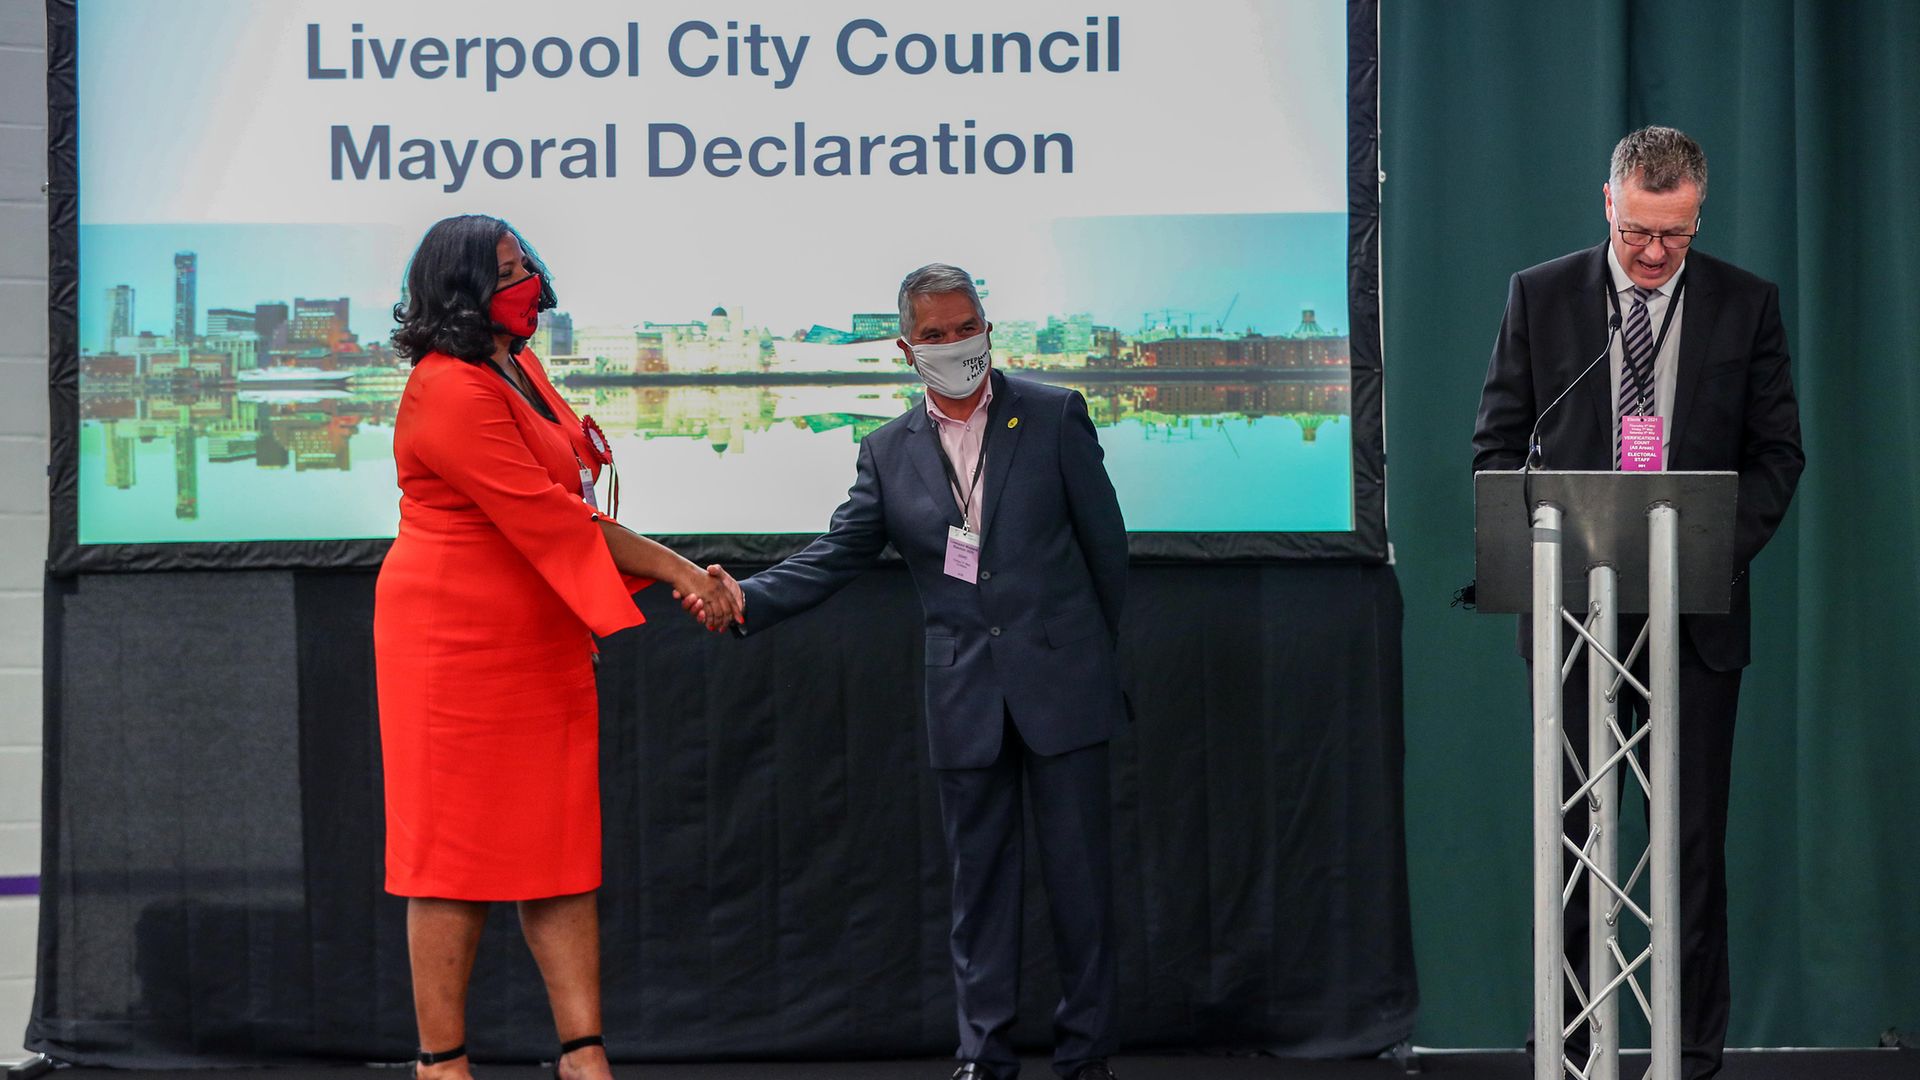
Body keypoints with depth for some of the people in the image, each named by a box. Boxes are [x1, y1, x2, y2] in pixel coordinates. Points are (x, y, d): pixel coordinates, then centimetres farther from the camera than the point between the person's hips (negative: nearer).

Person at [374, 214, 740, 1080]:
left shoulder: (519, 368, 11)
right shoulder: (450, 393, -18)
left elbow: (564, 511, 11)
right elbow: (547, 519, -19)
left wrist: (681, 573, 0)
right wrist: (676, 572, -13)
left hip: (544, 647, 9)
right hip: (459, 645, -9)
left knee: (563, 849, 6)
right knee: (459, 848, -2)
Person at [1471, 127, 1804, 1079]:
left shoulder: (1745, 305, 3)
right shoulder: (1540, 295, 3)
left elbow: (1776, 451, 5)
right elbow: (1497, 442, 5)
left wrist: (1722, 547, -10)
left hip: (1698, 609, 0)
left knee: (1694, 837, 3)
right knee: (1568, 834, 4)